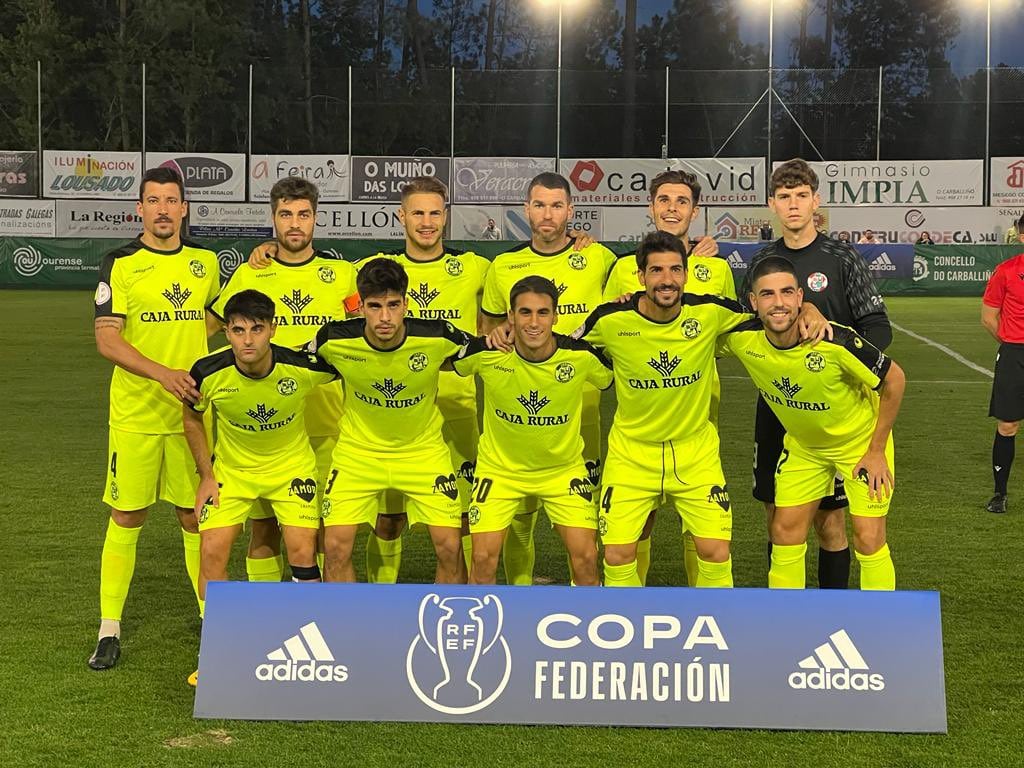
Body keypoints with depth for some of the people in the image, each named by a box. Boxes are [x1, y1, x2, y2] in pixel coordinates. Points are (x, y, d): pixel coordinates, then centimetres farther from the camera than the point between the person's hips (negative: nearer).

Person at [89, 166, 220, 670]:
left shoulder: (204, 261, 7)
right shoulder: (120, 264, -4)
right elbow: (106, 341, -12)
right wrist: (162, 372, -24)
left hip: (192, 411, 3)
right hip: (136, 414, -3)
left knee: (195, 516, 9)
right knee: (127, 516, 2)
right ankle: (109, 629, 11)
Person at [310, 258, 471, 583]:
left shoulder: (438, 337, -22)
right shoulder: (335, 340, -19)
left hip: (423, 449, 0)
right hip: (358, 450, 0)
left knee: (450, 547, -6)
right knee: (336, 545, -7)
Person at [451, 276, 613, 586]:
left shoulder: (581, 355, -20)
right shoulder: (486, 354, -21)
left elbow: (613, 379, 2)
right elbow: (443, 364, 1)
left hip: (564, 468, 0)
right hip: (499, 466, 0)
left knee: (585, 558, -6)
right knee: (483, 558, -6)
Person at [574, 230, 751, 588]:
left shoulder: (710, 313, -14)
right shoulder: (610, 320, -15)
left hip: (696, 449, 0)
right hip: (631, 450, 0)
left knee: (715, 551, -6)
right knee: (618, 555, -3)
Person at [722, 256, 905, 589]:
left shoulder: (835, 342, -35)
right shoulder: (742, 339, -25)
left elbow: (894, 380, -20)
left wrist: (877, 450, -15)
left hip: (861, 440, -4)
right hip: (802, 444, 4)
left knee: (868, 539, -7)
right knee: (785, 532, 4)